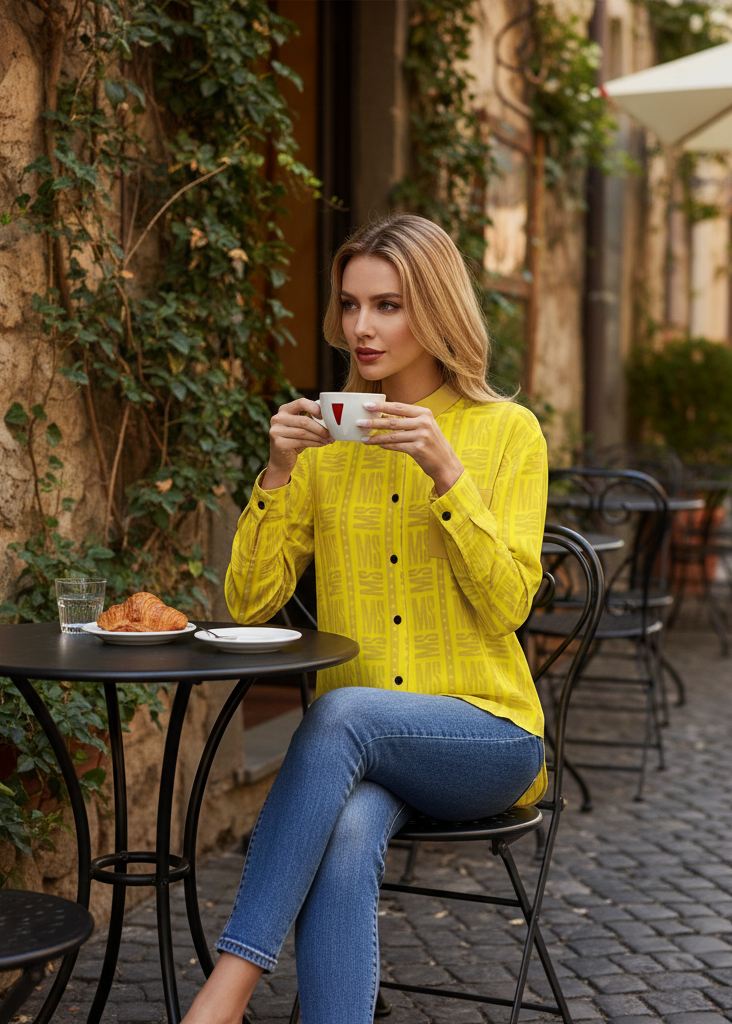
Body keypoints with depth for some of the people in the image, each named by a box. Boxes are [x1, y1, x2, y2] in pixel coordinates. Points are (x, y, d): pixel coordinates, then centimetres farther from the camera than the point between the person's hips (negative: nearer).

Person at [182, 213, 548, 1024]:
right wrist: (278, 471, -10)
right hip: (358, 747, 2)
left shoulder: (507, 431, 2)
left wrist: (445, 471, -18)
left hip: (485, 734, -2)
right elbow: (250, 605, 3)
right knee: (346, 835, -33)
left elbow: (507, 606, -8)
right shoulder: (326, 440, 10)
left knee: (344, 713, -34)